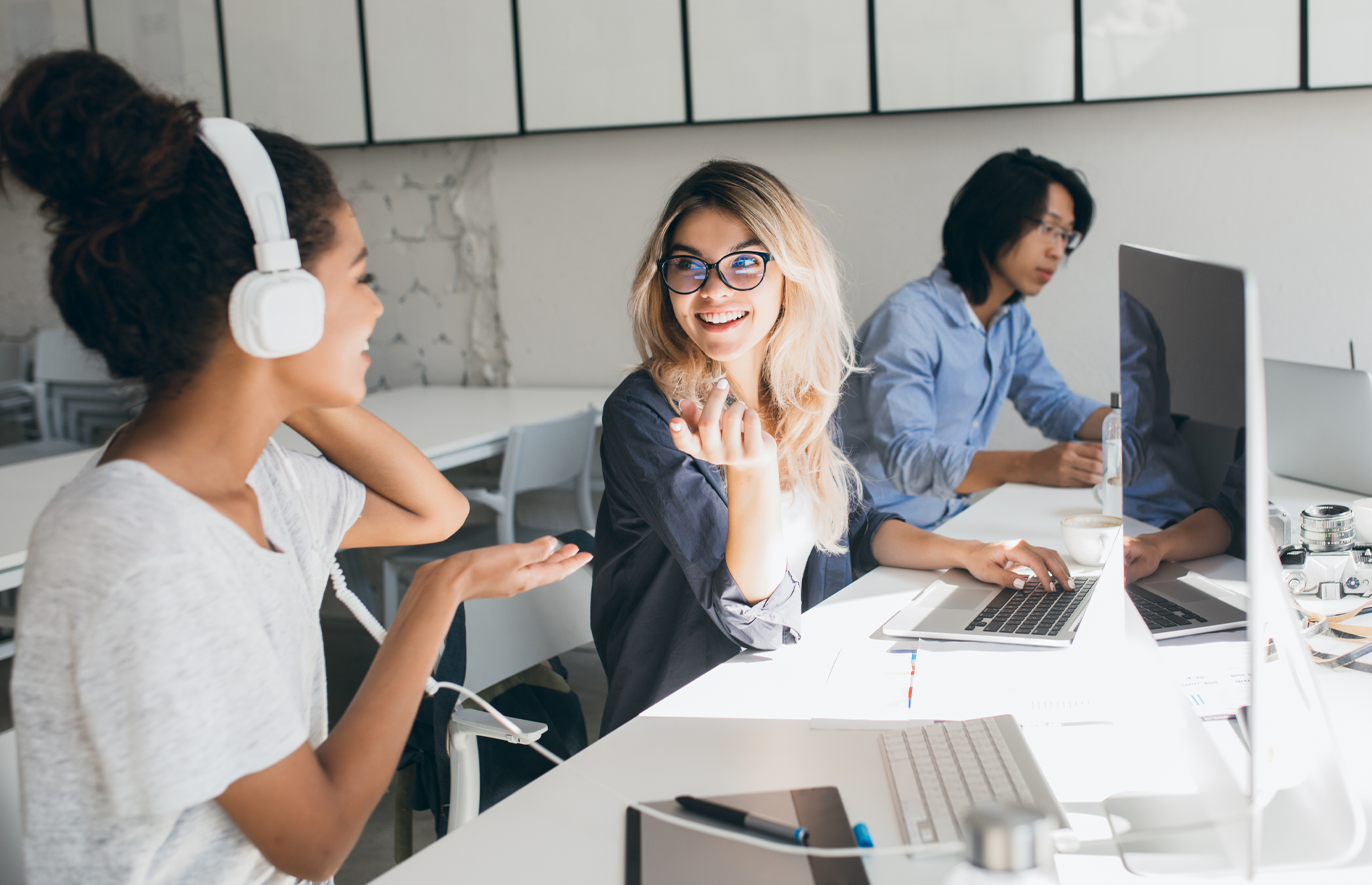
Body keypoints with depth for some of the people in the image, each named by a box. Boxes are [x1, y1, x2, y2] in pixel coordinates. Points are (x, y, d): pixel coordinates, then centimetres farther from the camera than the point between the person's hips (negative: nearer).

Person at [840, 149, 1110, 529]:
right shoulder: (909, 319, -20)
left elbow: (1053, 403, 17)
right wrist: (1032, 465, -41)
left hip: (950, 518, 9)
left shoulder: (1011, 318, 9)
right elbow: (907, 458, -29)